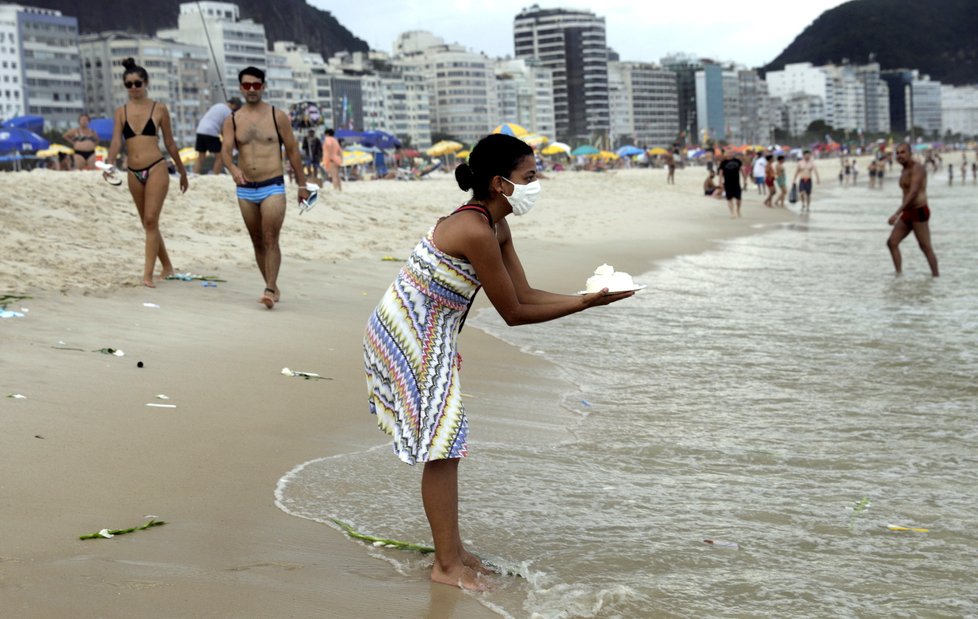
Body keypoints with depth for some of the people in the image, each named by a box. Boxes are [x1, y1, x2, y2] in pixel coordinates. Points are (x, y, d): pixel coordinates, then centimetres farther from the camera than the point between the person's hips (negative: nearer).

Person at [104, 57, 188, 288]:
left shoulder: (159, 109, 2)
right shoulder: (121, 111, 7)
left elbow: (170, 143, 8)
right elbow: (116, 141, -4)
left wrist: (182, 172, 13)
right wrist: (110, 165, -22)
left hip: (156, 169, -4)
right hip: (134, 173, 4)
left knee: (151, 220, -14)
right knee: (148, 224, 12)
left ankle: (148, 275, -16)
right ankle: (166, 266, 27)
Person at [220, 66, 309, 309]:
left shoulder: (278, 116, 2)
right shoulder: (232, 120, 6)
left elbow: (292, 151, 5)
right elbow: (225, 150, -8)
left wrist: (302, 184, 6)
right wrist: (233, 168, -30)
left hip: (273, 187, -3)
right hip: (245, 189, 3)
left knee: (270, 240, -14)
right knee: (257, 242, 10)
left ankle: (269, 290, -17)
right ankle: (273, 288, 21)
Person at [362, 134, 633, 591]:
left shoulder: (496, 227, 4)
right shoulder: (476, 232, -27)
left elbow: (526, 294, 5)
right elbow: (514, 313, -20)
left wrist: (586, 296, -6)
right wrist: (584, 305, -16)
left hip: (426, 335, 10)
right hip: (410, 335, -10)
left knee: (446, 445, 15)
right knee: (441, 448, -4)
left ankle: (450, 549, 25)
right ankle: (447, 565, 5)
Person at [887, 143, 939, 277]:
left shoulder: (917, 168, -15)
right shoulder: (905, 171, 15)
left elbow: (913, 193, -26)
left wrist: (897, 213, -33)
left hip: (919, 212, -9)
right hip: (908, 213, 9)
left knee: (925, 247, -4)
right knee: (892, 242, 1)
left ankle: (936, 276, 3)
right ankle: (899, 274, 0)